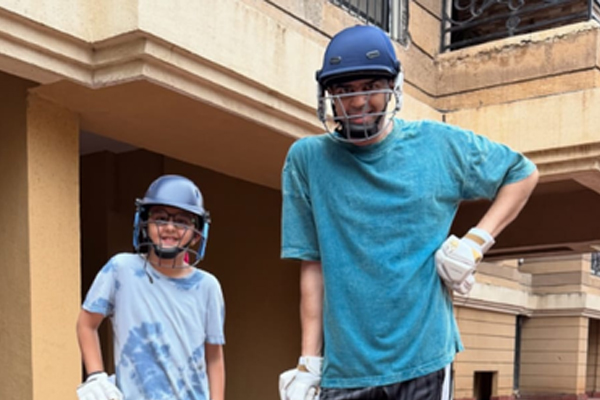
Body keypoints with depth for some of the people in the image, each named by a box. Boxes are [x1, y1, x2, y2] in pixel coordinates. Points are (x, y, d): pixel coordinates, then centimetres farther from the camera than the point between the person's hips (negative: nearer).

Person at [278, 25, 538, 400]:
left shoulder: (440, 144, 0)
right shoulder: (307, 159, -1)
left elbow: (523, 172, 13)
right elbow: (313, 267, 0)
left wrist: (476, 242, -1)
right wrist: (309, 363, -1)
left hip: (424, 358, 0)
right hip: (343, 369, 0)